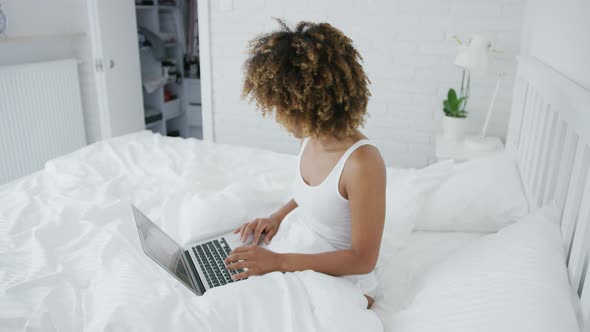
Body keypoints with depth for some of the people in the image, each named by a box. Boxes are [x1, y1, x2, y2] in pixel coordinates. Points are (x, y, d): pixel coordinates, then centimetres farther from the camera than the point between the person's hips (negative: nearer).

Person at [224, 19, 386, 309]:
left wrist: (279, 261, -27)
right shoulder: (309, 139, -6)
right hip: (304, 267, 7)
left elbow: (362, 258, -24)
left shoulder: (362, 162, -29)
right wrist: (278, 216, -2)